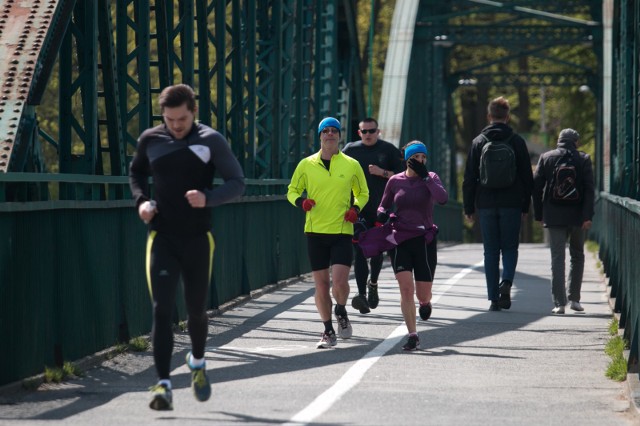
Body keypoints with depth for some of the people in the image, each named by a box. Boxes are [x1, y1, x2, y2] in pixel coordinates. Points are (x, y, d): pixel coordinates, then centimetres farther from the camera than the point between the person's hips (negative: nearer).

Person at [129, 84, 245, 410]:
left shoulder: (211, 141, -4)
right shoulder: (150, 140, 2)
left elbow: (237, 183, -3)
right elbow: (136, 173, 21)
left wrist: (208, 198, -21)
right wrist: (141, 200, 0)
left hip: (198, 239, 0)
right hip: (162, 237, 0)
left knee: (196, 309, 11)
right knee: (162, 309, -12)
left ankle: (197, 363, 41)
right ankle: (163, 384, -15)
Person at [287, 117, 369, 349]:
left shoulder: (351, 165, 4)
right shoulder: (306, 165, 4)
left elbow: (362, 193, 17)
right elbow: (292, 190, 13)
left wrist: (356, 209, -3)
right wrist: (301, 201, -9)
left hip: (342, 231, -1)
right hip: (315, 232, 1)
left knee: (340, 281, -14)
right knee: (321, 284, 3)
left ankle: (341, 311, 18)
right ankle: (328, 332, 17)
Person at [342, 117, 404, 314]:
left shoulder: (389, 150, 5)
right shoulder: (350, 150, 9)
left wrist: (382, 173, -12)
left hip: (380, 209, 0)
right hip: (358, 210, 0)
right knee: (359, 251, -9)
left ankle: (373, 283, 34)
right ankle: (362, 294, -15)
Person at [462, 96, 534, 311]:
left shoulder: (479, 142, 2)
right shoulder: (517, 141, 1)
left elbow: (469, 178, 2)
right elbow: (527, 176, 3)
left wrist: (468, 208, 8)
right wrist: (526, 205, 12)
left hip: (486, 205, 1)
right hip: (511, 204, -1)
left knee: (491, 251, 6)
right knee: (510, 248, 9)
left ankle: (494, 298, 3)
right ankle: (506, 282, -17)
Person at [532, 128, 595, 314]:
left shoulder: (546, 158, 5)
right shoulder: (583, 159, 1)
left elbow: (536, 187, 2)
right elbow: (589, 189, -8)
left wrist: (538, 214, 9)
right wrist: (588, 216, -10)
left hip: (554, 216, 0)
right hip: (577, 215, 0)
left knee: (557, 258, -1)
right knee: (577, 256, 16)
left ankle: (559, 303, -11)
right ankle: (574, 299, 14)